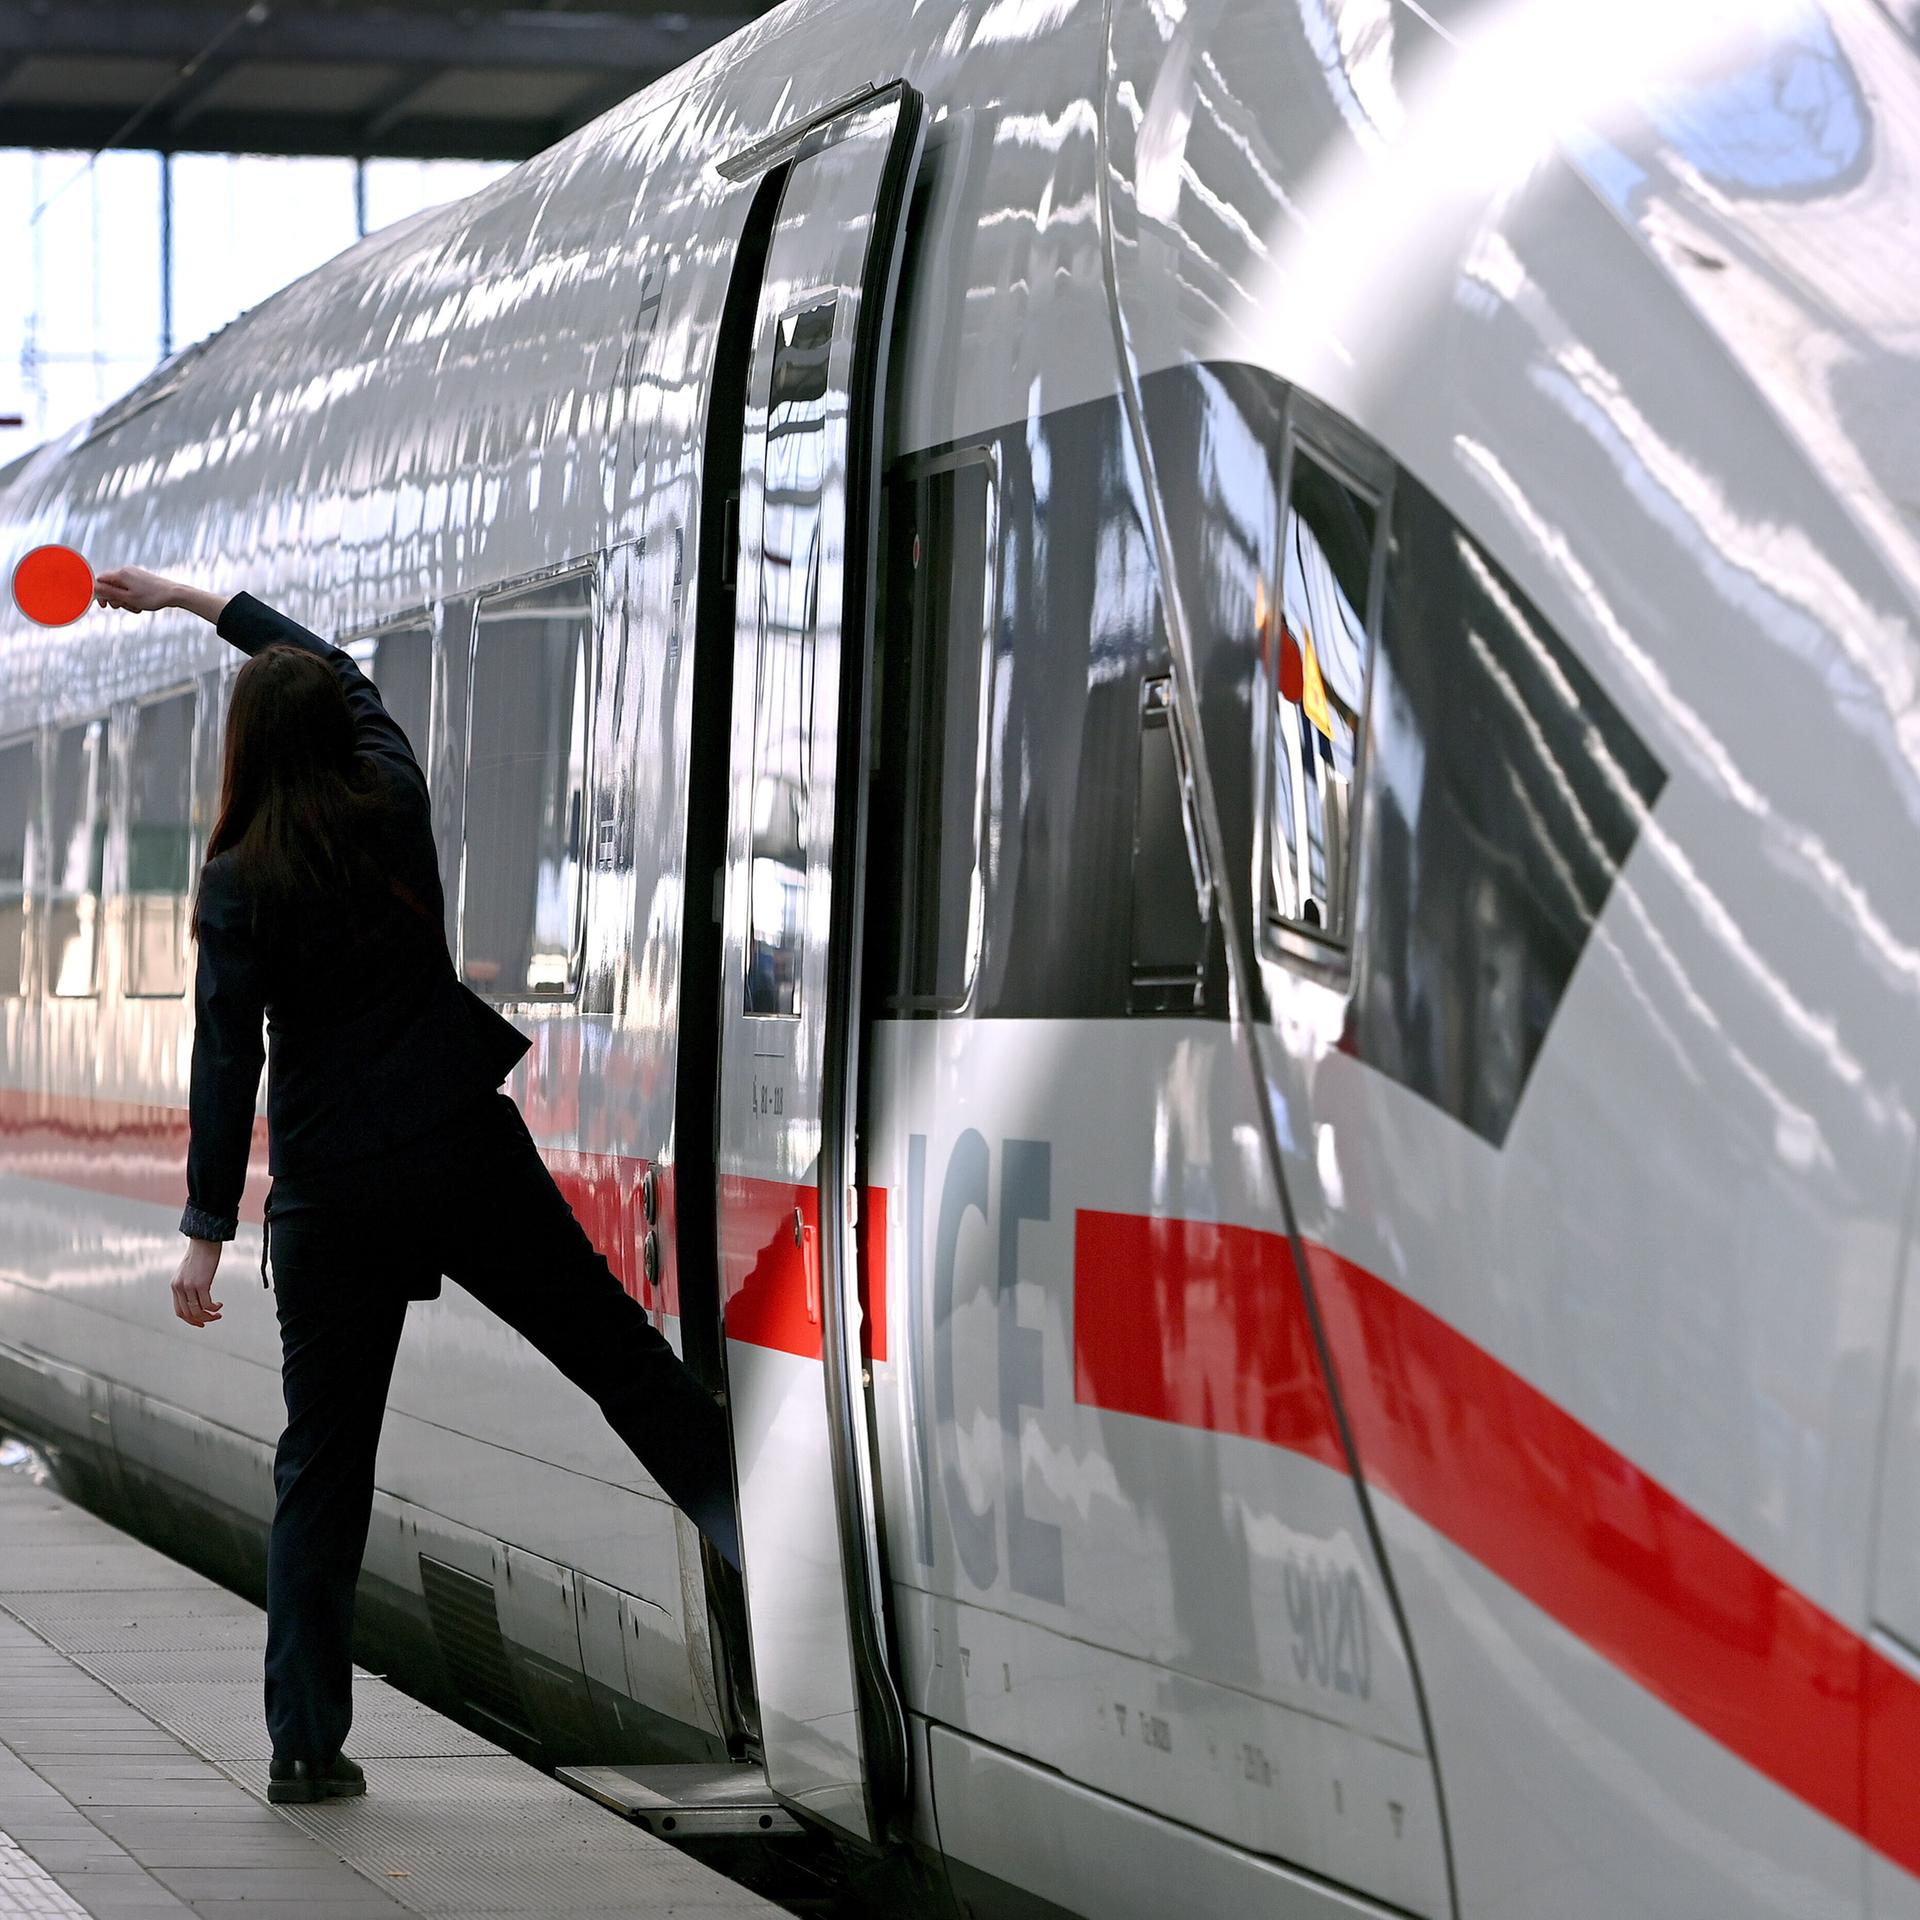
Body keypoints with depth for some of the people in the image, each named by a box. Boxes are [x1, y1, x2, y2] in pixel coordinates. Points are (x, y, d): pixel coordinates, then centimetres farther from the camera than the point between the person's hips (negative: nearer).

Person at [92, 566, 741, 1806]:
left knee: (322, 1466, 6)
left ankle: (307, 1743, 6)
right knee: (618, 1353, 9)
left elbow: (227, 1062, -9)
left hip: (330, 1193, -1)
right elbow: (343, 670, 21)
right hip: (463, 1146, 1)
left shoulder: (239, 884, -5)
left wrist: (208, 1228, -6)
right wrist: (193, 600, 31)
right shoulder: (391, 801, 2)